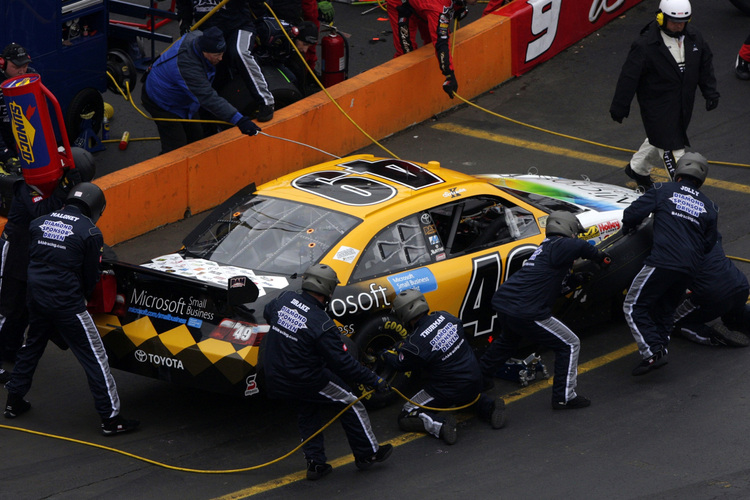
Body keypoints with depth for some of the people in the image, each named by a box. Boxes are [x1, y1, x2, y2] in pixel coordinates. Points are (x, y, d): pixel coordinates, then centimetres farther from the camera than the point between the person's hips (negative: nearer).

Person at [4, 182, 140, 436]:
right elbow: (91, 277, -3)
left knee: (32, 346, 28)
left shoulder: (39, 223, 6)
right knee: (94, 358, 2)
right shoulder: (90, 232, -8)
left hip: (36, 299, 6)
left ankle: (14, 401, 37)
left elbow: (28, 261, 12)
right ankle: (111, 418, 3)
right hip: (67, 305, -6)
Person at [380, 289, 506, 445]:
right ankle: (489, 406, 13)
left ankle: (440, 424, -18)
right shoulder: (445, 317, -7)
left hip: (448, 390, -6)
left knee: (406, 417, 6)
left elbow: (402, 365, -1)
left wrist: (385, 355, 22)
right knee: (468, 395, 43)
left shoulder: (415, 345, -23)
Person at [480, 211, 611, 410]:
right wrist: (599, 256, -9)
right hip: (525, 311, -10)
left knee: (508, 339, 39)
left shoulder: (546, 247, 21)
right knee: (570, 345, 1)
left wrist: (577, 277, 21)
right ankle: (564, 397, 3)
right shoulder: (559, 246, -7)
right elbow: (579, 246, -26)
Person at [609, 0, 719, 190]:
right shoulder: (645, 45, -20)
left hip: (683, 104, 7)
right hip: (657, 106, -7)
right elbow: (629, 76, -15)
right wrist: (619, 107, -10)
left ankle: (637, 168, 46)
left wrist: (710, 92, 8)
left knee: (660, 139, 23)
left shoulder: (693, 37, -2)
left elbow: (705, 64, 12)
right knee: (671, 147, -7)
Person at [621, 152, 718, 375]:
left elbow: (633, 213, 2)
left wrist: (627, 230, 22)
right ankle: (660, 347, 11)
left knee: (634, 306, 1)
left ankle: (653, 351, -13)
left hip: (662, 262, -5)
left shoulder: (663, 191, 6)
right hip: (690, 269, 5)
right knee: (665, 309, 22)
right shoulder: (708, 207, 16)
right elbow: (709, 244, 18)